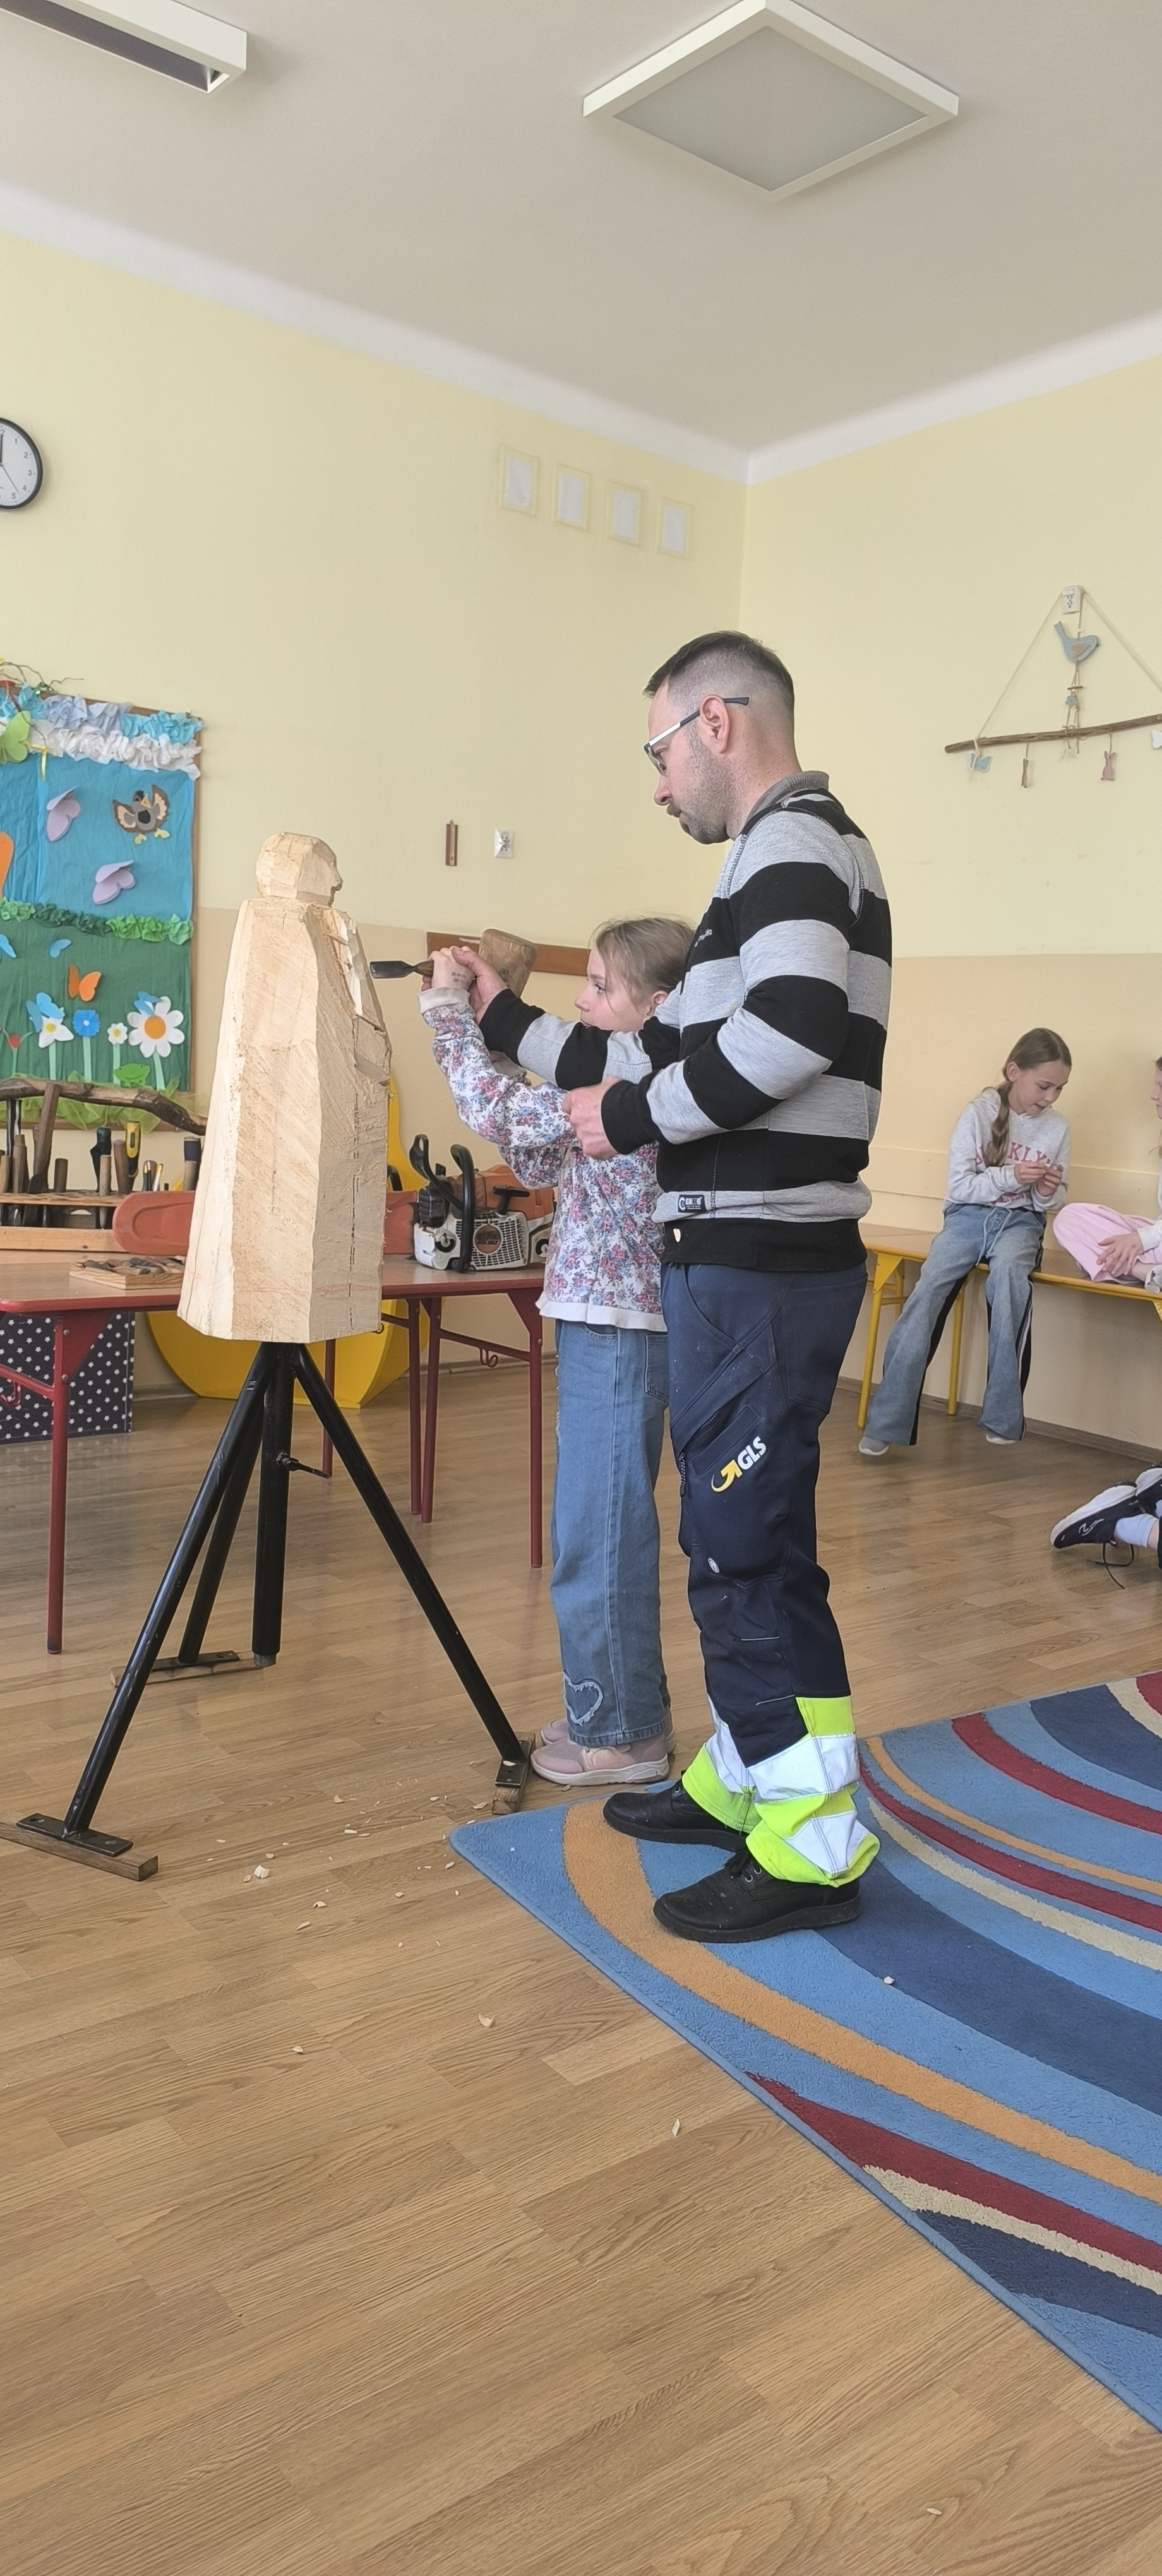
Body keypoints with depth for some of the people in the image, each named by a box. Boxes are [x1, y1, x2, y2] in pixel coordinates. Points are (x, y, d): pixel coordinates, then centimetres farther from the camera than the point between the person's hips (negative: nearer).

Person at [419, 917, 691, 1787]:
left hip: (615, 1330, -10)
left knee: (598, 1536, -1)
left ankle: (623, 1733, 12)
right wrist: (494, 1014, 12)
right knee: (612, 1530, 17)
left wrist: (450, 1007, -6)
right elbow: (540, 1158, 16)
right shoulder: (642, 1072, 14)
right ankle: (622, 1709, 29)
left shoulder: (639, 1067, -14)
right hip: (616, 1324, 10)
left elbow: (503, 1116, -17)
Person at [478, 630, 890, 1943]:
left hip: (761, 1264, -10)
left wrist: (629, 1118, -15)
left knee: (749, 1549, -5)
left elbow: (792, 1030, -27)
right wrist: (503, 1021, 24)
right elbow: (681, 1050, 23)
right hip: (743, 1254, 10)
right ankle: (739, 1781, 28)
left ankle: (814, 1846, 5)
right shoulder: (786, 856, 23)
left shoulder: (793, 840, -8)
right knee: (732, 1537, 16)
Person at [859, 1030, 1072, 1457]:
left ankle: (1003, 1419, -32)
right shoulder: (978, 1114, -5)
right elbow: (958, 1186, -5)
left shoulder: (1057, 1129, 3)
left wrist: (1047, 1193, -10)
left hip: (1020, 1221, 1)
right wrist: (1010, 1176, -19)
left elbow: (1054, 1201, 14)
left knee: (1007, 1272, -36)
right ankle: (886, 1422, -26)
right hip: (968, 1215, 0)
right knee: (929, 1289, -28)